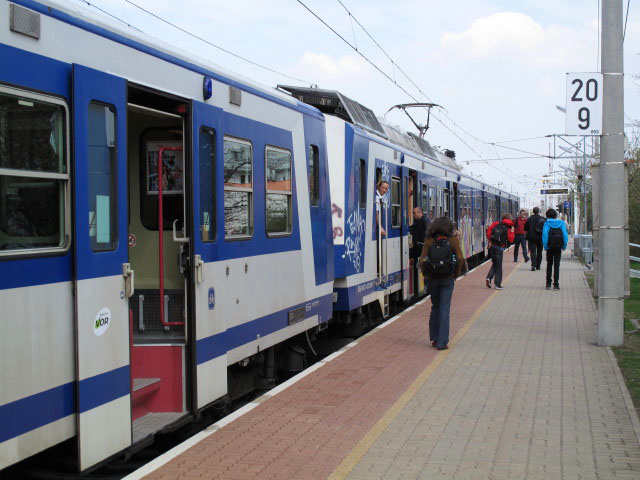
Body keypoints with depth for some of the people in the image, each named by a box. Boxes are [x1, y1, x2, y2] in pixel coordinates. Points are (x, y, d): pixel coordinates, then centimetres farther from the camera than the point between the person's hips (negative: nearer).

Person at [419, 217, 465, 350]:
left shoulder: (429, 241, -4)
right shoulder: (453, 240, -6)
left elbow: (422, 260, -8)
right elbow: (460, 258, -11)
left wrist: (426, 273, 7)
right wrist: (457, 273, 3)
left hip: (432, 279, 2)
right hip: (448, 279, -2)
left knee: (435, 307, 19)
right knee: (444, 309, 3)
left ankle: (434, 339, 23)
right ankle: (442, 343, 0)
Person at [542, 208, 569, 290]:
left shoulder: (547, 223, -1)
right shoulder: (561, 223, 5)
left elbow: (545, 234, -13)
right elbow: (565, 234, -4)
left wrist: (545, 246, -10)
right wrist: (564, 245, 0)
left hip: (550, 246, -1)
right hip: (559, 246, 1)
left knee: (549, 264, 14)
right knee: (557, 265, 4)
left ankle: (548, 284, 14)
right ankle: (556, 284, -2)